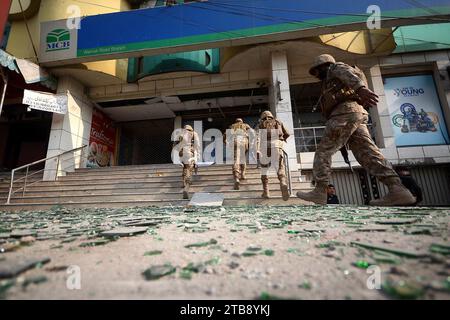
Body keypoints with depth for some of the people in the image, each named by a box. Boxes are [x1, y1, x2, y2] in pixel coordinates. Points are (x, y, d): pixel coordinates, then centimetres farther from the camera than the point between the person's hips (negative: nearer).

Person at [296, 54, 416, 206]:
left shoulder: (336, 68, 14)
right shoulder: (335, 83, 39)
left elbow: (348, 73, -11)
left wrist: (361, 88, -32)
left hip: (345, 113, -9)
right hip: (356, 114, 9)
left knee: (323, 152, -10)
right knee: (367, 153, -6)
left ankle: (319, 192, -13)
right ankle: (397, 190, -18)